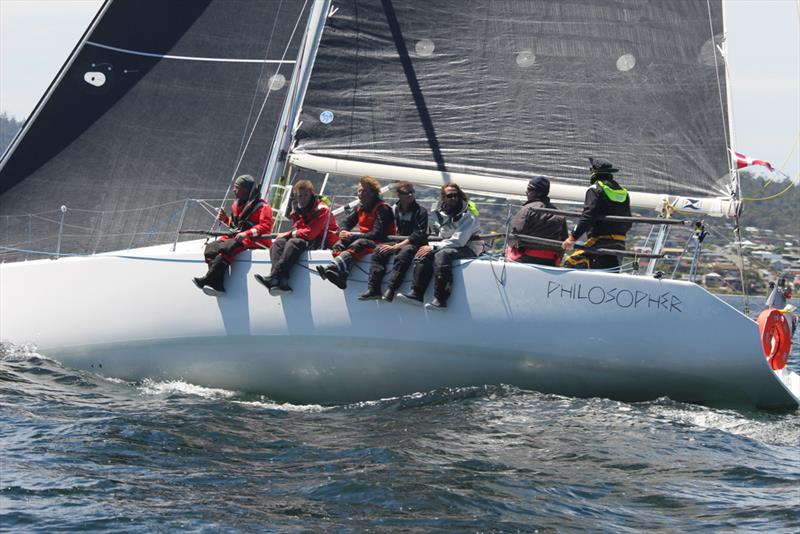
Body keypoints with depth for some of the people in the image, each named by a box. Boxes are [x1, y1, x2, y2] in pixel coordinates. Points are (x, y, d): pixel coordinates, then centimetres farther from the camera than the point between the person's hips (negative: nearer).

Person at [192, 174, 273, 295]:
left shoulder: (262, 206, -7)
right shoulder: (237, 204, 19)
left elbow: (265, 226, -19)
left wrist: (246, 234, -29)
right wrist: (225, 219, 6)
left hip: (253, 240, -9)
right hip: (236, 237, 9)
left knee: (225, 248, -33)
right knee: (211, 247, -13)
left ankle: (209, 280, -35)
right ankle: (217, 285, -26)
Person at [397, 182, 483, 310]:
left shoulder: (467, 216, -14)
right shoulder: (438, 213, 6)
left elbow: (458, 241, -21)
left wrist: (433, 247, -22)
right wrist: (430, 247, -3)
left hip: (468, 248, -7)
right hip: (448, 246, 7)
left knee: (442, 254, -35)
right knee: (423, 254, -18)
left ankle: (440, 299, -40)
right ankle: (416, 293, -25)